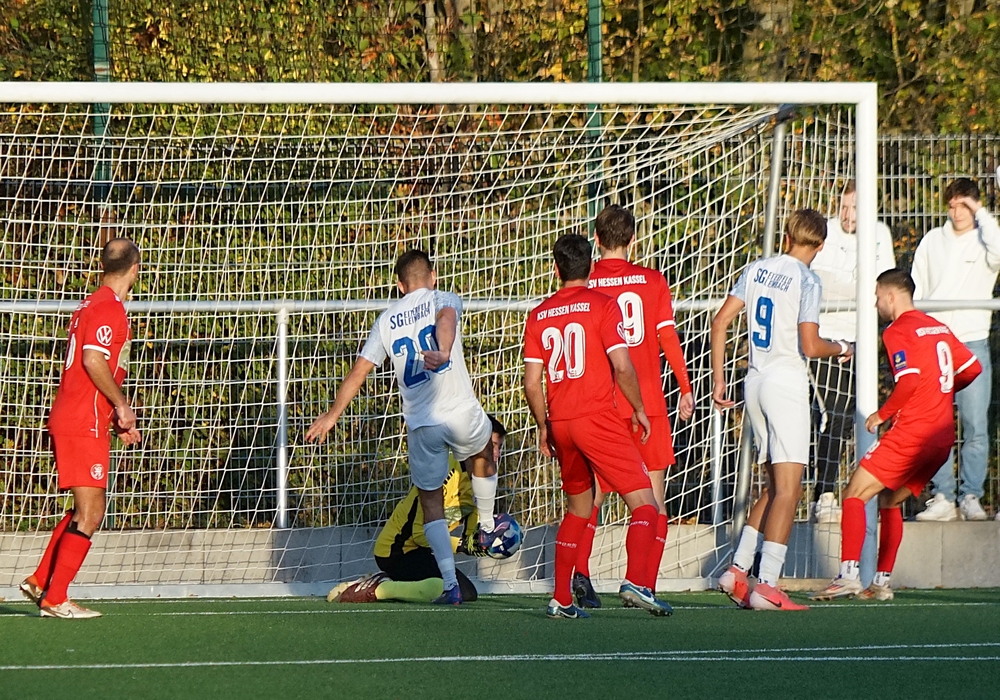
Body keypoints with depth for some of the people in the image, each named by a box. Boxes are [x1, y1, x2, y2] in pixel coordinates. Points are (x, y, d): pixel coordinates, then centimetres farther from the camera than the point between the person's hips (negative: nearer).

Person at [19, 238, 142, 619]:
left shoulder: (92, 305, 17)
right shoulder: (109, 308, -13)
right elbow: (94, 360, -24)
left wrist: (116, 419, 22)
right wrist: (122, 405, -13)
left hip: (68, 419, 10)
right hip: (84, 426, -10)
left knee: (88, 509, 17)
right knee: (89, 514, -9)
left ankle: (40, 581, 18)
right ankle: (54, 599, -9)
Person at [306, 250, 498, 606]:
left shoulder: (387, 319, 14)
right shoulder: (445, 300, 6)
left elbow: (359, 371, 12)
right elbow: (445, 319, -19)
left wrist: (332, 415, 21)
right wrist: (443, 352, -40)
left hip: (420, 425, 2)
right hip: (461, 411, -2)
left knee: (431, 502, 11)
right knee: (482, 456, 33)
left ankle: (450, 583, 2)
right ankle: (486, 528, 42)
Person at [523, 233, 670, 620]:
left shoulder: (538, 316, 9)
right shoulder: (602, 305, -4)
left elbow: (532, 382, 7)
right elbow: (622, 366, -12)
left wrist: (544, 427, 19)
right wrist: (639, 408, 3)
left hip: (559, 421, 6)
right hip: (597, 417, -6)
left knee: (578, 506, 21)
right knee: (643, 500, -5)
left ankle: (561, 599, 19)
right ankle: (635, 581, -26)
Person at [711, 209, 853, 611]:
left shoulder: (756, 270, 9)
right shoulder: (807, 281, -10)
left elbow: (720, 322, 7)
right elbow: (810, 347, -15)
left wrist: (718, 380, 12)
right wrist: (839, 349, 6)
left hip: (755, 382, 7)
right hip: (787, 382, -7)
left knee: (776, 487, 17)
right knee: (787, 490, -6)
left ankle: (737, 570, 11)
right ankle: (767, 586, -12)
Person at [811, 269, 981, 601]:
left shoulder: (898, 331, -7)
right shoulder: (939, 328, 17)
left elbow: (909, 381, -19)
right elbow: (972, 368, 19)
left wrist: (882, 414, -7)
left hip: (912, 432, -8)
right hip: (943, 434, 8)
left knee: (856, 494, -5)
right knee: (890, 500, 20)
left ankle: (848, 574, -17)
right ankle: (882, 582, 16)